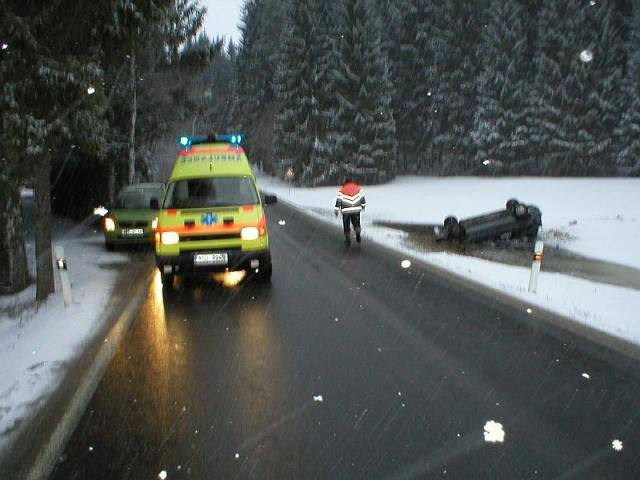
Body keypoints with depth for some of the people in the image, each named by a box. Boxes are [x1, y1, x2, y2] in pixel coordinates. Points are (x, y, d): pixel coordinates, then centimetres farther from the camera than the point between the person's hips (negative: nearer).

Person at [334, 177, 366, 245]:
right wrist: (363, 205, 25)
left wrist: (337, 210, 1)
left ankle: (348, 239, 14)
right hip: (356, 210, 2)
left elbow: (339, 200, -5)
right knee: (356, 224, 18)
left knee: (346, 226, 11)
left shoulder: (342, 189, -3)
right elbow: (362, 197, 9)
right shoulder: (358, 187, 4)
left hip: (346, 211, -2)